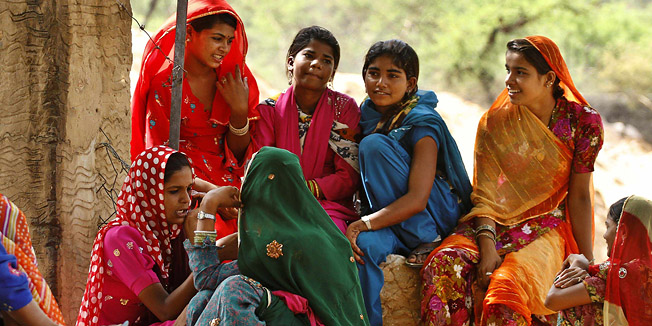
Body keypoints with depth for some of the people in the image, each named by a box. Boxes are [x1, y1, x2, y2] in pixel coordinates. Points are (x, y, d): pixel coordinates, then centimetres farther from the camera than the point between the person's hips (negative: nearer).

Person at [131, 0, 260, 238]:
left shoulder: (235, 81, 9)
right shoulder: (164, 85, -3)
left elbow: (238, 156, 11)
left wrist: (240, 111, -7)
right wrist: (210, 192, -18)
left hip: (228, 184, 4)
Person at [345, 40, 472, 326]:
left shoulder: (422, 124, -15)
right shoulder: (368, 114, 5)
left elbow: (417, 199, -25)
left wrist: (363, 224, -34)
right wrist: (359, 229, -8)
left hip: (435, 214, -4)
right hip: (390, 215, 4)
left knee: (375, 145, -24)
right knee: (364, 244, -34)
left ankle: (422, 242, -16)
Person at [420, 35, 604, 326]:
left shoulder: (582, 121, -2)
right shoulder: (495, 122, 4)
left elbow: (579, 196, 0)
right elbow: (484, 193, -2)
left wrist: (588, 261, -2)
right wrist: (487, 245, -18)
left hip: (545, 227, -3)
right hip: (494, 223, 3)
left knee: (506, 288, -35)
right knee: (443, 266, -30)